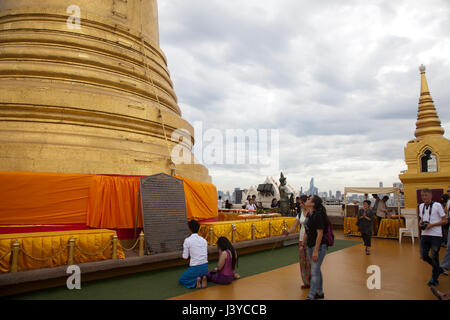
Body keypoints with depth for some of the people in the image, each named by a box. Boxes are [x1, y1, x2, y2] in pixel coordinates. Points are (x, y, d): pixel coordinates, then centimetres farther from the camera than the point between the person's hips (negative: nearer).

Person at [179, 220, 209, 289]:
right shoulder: (203, 240, 7)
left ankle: (195, 281, -7)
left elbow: (185, 257, -4)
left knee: (181, 279, 19)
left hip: (195, 268, -5)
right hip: (205, 267, 5)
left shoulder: (187, 240, -9)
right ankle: (203, 278, 3)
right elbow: (206, 255, 11)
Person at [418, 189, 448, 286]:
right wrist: (420, 223, 1)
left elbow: (445, 220, -7)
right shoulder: (421, 206, 10)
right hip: (425, 234, 6)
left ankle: (434, 279, 14)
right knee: (424, 256, 5)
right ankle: (438, 269, 32)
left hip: (436, 235, -6)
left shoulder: (437, 205, -8)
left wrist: (431, 225, -17)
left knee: (434, 257, -3)